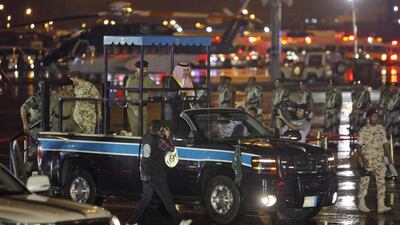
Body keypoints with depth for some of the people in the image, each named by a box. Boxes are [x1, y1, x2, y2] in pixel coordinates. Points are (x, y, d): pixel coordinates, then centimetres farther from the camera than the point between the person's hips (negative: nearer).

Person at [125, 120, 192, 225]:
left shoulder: (145, 137, 4)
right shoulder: (159, 140, -17)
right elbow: (171, 148, -4)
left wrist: (164, 136, 16)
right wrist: (168, 136, 7)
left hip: (145, 174, 7)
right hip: (156, 176, -7)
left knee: (145, 199, 16)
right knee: (167, 199, 1)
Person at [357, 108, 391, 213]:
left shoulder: (381, 129, 7)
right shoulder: (363, 130, -7)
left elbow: (385, 143, 14)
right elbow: (358, 146, -8)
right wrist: (363, 158, -20)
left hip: (379, 161, 4)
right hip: (367, 161, -4)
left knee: (381, 182, -2)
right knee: (364, 182, 4)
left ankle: (381, 205, -3)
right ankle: (361, 204, 16)